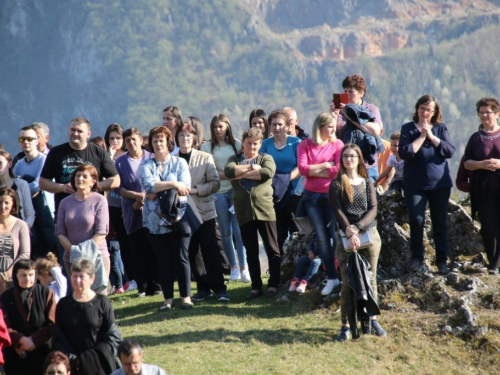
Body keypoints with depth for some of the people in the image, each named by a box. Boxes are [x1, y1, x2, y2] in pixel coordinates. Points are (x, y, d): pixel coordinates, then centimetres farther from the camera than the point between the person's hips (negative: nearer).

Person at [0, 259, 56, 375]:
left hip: (42, 355, 0)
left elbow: (52, 325, -2)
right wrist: (22, 340, -19)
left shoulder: (46, 293, 1)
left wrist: (33, 339, -12)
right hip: (15, 356, 0)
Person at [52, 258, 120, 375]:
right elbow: (57, 338, 5)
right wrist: (71, 359, -7)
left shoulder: (102, 302, 2)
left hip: (100, 365, -1)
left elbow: (113, 336, 0)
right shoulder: (64, 304, 7)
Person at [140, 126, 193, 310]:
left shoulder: (180, 163, 6)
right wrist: (173, 184, -17)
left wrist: (158, 192, -13)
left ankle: (186, 297, 4)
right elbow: (149, 185, -12)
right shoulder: (145, 165, 8)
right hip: (155, 219, 1)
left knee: (181, 258, -1)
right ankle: (168, 298, 10)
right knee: (163, 260, 5)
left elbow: (185, 187, -9)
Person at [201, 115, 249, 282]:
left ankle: (243, 267, -5)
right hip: (218, 192, 0)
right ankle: (233, 267, 14)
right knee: (226, 232, 4)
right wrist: (229, 175, -12)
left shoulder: (236, 144, 8)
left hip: (235, 190, 0)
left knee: (238, 230, -8)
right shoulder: (207, 146, 5)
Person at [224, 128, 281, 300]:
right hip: (244, 212, 2)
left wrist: (242, 174, -9)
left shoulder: (266, 158, 7)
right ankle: (256, 287, 14)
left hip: (265, 210, -2)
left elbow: (268, 173, -16)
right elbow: (229, 171, -10)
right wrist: (251, 167, -11)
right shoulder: (234, 159, 13)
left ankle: (273, 285, 10)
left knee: (272, 249, 1)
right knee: (251, 252, 8)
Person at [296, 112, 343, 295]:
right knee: (321, 238, 2)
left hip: (332, 196, -2)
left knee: (335, 236, -8)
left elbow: (339, 169, -13)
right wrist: (325, 166, -9)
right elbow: (302, 168, -9)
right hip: (312, 197, 2)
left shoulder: (337, 144, 0)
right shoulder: (305, 145, 3)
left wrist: (314, 171, -9)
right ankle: (332, 278, 7)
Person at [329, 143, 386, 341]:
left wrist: (357, 227, -15)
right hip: (346, 237, -3)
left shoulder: (367, 183, 10)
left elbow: (373, 209, 1)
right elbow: (338, 211, -7)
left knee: (370, 279, 7)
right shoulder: (336, 184, 3)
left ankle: (372, 320, 16)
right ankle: (345, 325, -3)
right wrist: (349, 232, -20)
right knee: (348, 282, -5)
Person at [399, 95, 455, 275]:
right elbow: (404, 153, -11)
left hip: (440, 183, 1)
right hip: (415, 184, -1)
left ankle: (442, 260, 11)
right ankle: (416, 257, 8)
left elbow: (450, 151, -6)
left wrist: (431, 136, -11)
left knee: (439, 222, 4)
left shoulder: (440, 128, 7)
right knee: (416, 220, -9)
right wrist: (421, 136, -11)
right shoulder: (408, 128, 2)